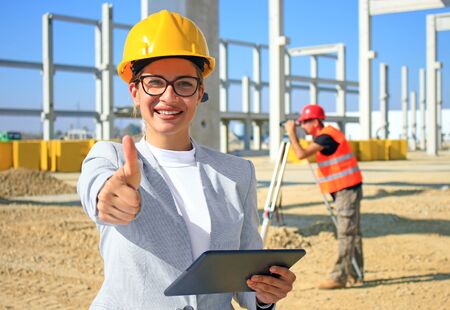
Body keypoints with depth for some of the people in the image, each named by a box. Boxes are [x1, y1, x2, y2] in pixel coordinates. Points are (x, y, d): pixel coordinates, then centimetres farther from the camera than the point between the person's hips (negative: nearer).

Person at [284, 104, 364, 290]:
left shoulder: (326, 136, -17)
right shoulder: (325, 136, 14)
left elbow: (301, 154, -24)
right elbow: (308, 155, 25)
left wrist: (291, 133, -13)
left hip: (346, 190, -11)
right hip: (347, 190, 11)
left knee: (345, 233, -10)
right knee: (352, 232, 12)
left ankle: (339, 276, -11)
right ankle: (354, 274, 19)